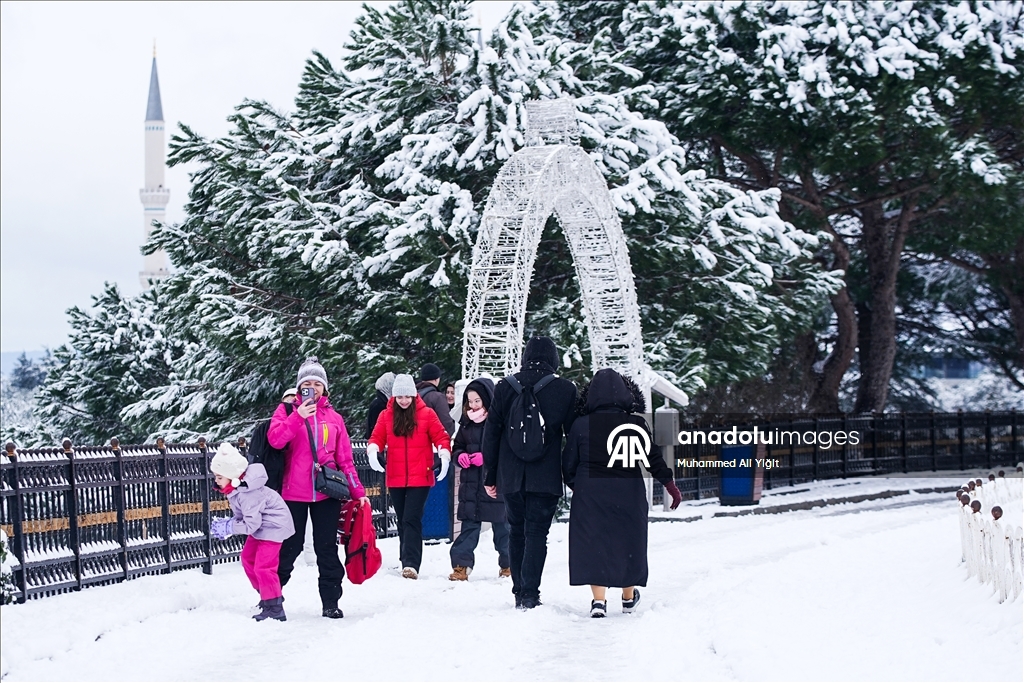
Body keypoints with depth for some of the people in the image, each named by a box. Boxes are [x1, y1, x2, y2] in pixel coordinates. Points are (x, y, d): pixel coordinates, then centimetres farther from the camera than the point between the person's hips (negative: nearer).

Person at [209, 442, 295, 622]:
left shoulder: (248, 494, -32)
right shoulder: (236, 489, -1)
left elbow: (251, 524, -30)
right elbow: (243, 516, 8)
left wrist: (228, 527, -22)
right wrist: (226, 524, -8)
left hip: (272, 527, -11)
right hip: (259, 526, 11)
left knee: (263, 567, -14)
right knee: (248, 558, 21)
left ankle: (274, 608, -8)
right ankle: (266, 595, 35)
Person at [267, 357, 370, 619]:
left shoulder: (333, 417, 11)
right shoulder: (287, 410, 4)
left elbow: (345, 458, 11)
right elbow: (275, 439, -14)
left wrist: (358, 491, 6)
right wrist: (298, 416, -23)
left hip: (327, 492, 2)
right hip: (294, 492, -2)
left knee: (327, 548, 4)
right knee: (289, 546, 4)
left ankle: (330, 602, 9)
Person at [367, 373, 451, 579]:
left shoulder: (426, 414, 1)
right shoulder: (386, 416, 7)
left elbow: (441, 436, 0)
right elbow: (377, 437, 3)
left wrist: (444, 456, -17)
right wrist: (373, 451, -19)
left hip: (420, 478, -3)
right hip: (395, 479, 3)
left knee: (412, 520, -14)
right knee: (403, 521, 12)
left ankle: (411, 564, -21)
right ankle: (408, 562, 23)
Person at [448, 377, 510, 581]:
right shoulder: (467, 422, 9)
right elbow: (457, 447, 18)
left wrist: (486, 457, -19)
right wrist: (460, 456, -4)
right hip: (471, 483, 5)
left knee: (502, 526, 8)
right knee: (469, 525, 4)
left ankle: (508, 564, 21)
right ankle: (461, 565, 4)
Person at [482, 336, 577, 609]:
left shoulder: (504, 387, 2)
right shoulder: (566, 390, -3)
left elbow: (491, 433, 5)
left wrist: (490, 476, 11)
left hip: (511, 477, 2)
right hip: (546, 478, -2)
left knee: (516, 531, 14)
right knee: (536, 533, -2)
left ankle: (519, 593, 17)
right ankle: (530, 593, -11)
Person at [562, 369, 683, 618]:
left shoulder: (581, 425, -3)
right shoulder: (636, 425, -5)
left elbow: (569, 463, 3)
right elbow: (653, 457, -1)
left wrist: (575, 486, 22)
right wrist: (670, 484, 11)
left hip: (589, 494, -1)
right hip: (628, 494, 1)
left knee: (593, 541, 5)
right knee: (627, 541, 15)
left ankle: (598, 600, -7)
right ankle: (629, 598, 29)